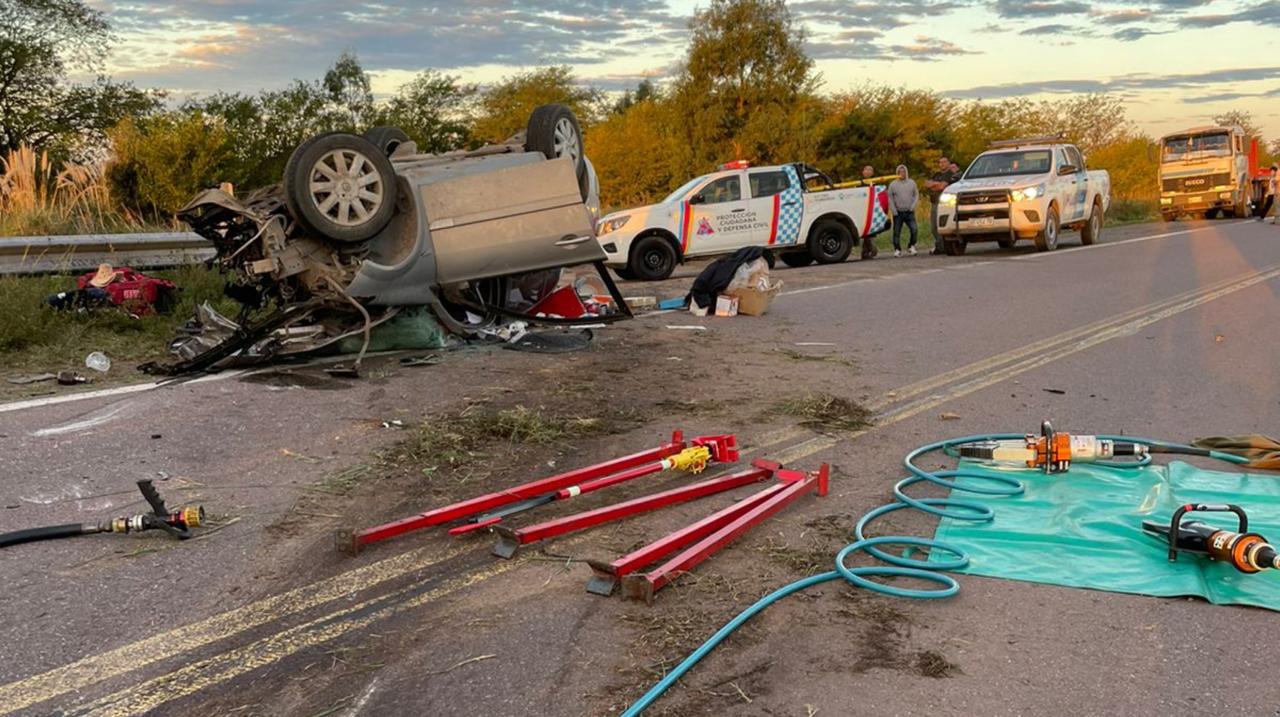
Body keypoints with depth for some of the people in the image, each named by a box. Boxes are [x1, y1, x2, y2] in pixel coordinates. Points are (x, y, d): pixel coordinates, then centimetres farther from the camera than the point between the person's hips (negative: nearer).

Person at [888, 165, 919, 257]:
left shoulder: (912, 183, 9)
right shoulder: (893, 184, 3)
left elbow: (916, 195, 11)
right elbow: (890, 198, 1)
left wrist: (913, 206, -4)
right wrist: (894, 210, -7)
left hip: (909, 212, 1)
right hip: (898, 212, -1)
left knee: (914, 230, -13)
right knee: (897, 232, 0)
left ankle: (911, 246, 5)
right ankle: (897, 250, 9)